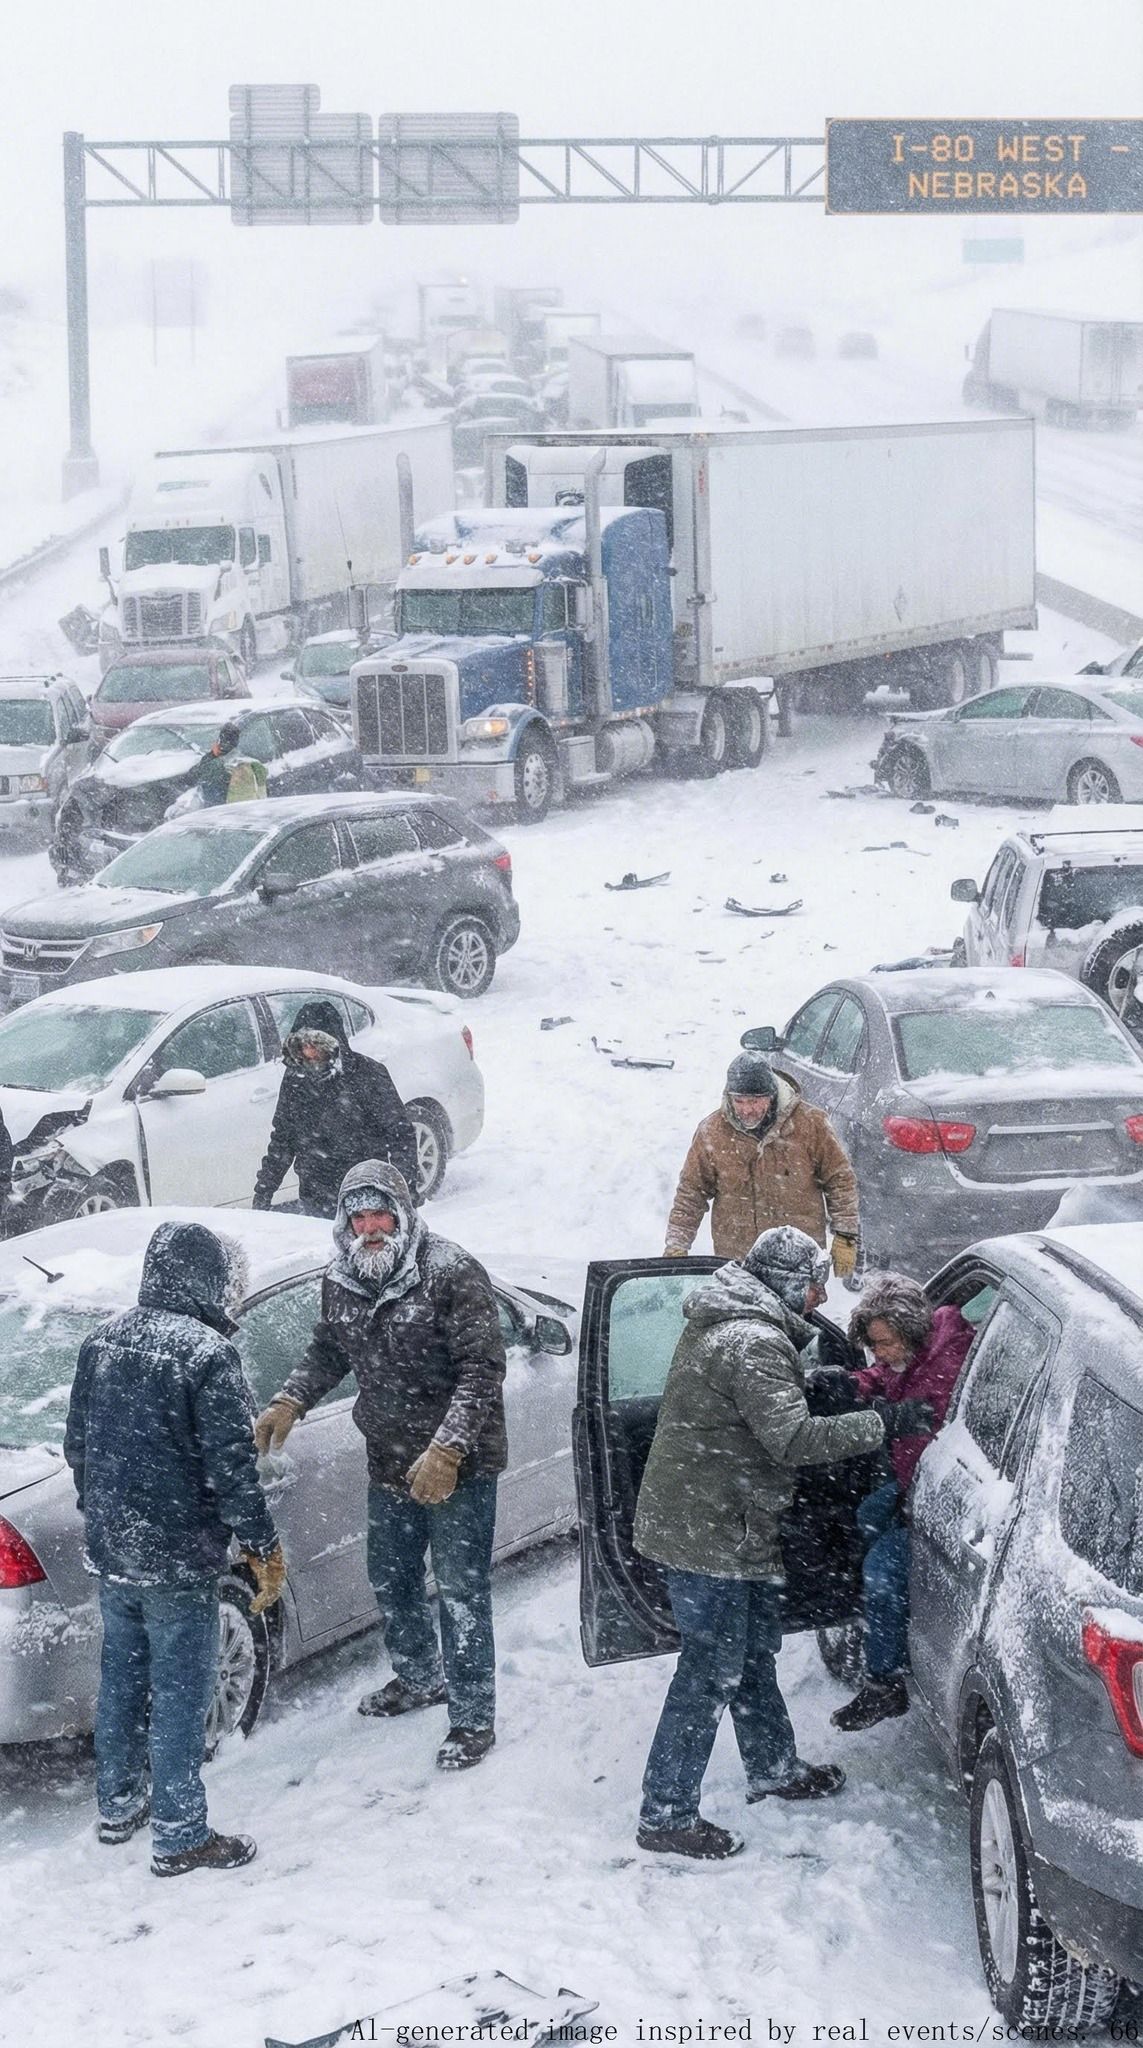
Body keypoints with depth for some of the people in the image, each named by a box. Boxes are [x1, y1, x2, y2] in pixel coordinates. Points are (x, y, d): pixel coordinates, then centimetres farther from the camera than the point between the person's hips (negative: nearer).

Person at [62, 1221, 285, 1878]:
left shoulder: (104, 1342, 4)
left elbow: (78, 1445, 13)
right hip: (179, 1560, -7)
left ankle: (118, 1807, 33)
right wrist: (264, 1547, -10)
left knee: (122, 1681, 20)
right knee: (180, 1698, 2)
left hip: (109, 1552, 7)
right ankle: (180, 1838, 9)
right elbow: (231, 1467, -19)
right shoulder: (207, 1354, -18)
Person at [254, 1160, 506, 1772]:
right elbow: (328, 1351, 19)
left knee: (461, 1592, -2)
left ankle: (473, 1716, 11)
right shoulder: (342, 1281, 1)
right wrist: (289, 1402, 3)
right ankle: (419, 1677, 45)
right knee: (390, 1581, 22)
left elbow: (482, 1369, -23)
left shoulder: (451, 1274, -21)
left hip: (459, 1467, -7)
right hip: (390, 1464, 7)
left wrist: (447, 1449, -31)